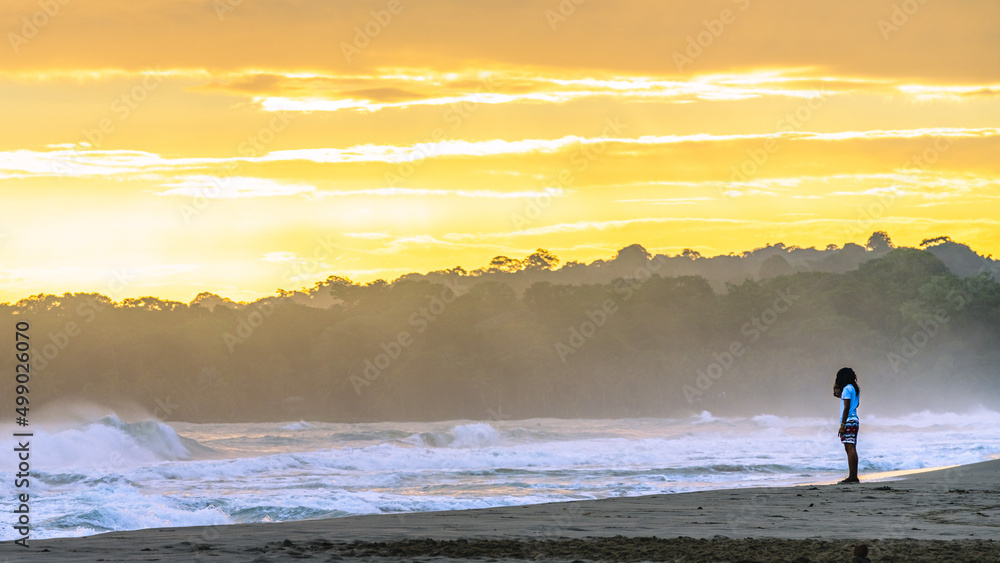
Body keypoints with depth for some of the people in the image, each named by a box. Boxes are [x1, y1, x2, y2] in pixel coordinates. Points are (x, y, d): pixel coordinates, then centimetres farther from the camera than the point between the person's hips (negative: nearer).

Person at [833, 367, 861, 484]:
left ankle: (852, 476, -19)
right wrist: (837, 392, 34)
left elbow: (846, 408, -15)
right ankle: (854, 477, 8)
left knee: (850, 448, -13)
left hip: (849, 421, -10)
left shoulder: (847, 389, -9)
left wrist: (842, 425, -17)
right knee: (851, 449, 10)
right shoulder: (855, 389, 19)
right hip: (854, 420, 10)